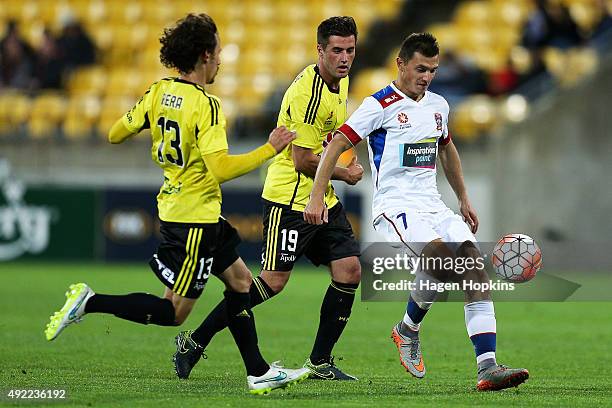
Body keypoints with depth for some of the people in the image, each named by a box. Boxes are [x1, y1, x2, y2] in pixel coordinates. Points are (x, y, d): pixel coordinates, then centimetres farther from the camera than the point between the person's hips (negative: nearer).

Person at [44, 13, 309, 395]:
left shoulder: (160, 91, 1)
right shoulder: (206, 105, -21)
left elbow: (116, 135, 9)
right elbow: (220, 169, -28)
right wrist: (269, 149, -19)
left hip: (174, 204, 9)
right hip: (194, 216, -9)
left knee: (240, 280, 16)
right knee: (174, 311, 0)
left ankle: (259, 373, 19)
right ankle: (89, 303, -5)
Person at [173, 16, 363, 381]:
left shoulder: (341, 81, 9)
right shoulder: (308, 93, -22)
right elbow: (302, 161, -22)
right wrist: (344, 173, -8)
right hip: (290, 197, -9)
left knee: (350, 271, -1)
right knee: (273, 282, -10)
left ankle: (320, 363, 7)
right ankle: (196, 341, 1)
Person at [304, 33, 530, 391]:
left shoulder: (438, 105, 15)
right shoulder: (381, 105, -5)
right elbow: (336, 145, -7)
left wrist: (464, 199, 33)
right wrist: (316, 197, -14)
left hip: (433, 206, 7)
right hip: (394, 209, -7)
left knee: (475, 267, -15)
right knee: (441, 255, -32)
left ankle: (487, 369, -20)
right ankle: (407, 331, -4)